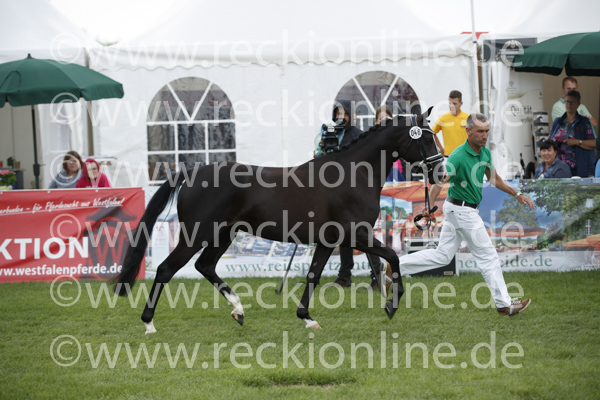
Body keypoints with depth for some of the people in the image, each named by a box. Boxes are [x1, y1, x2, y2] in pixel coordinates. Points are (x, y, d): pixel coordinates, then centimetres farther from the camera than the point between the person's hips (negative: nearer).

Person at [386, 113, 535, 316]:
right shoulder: (459, 156, -24)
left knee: (442, 255, 13)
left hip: (466, 210, 9)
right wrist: (429, 206, -48)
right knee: (488, 256, -1)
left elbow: (494, 179, 18)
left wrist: (517, 195, 16)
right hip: (463, 211, -9)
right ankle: (504, 304, 8)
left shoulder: (485, 153, 3)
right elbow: (440, 181, -34)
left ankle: (396, 264, 13)